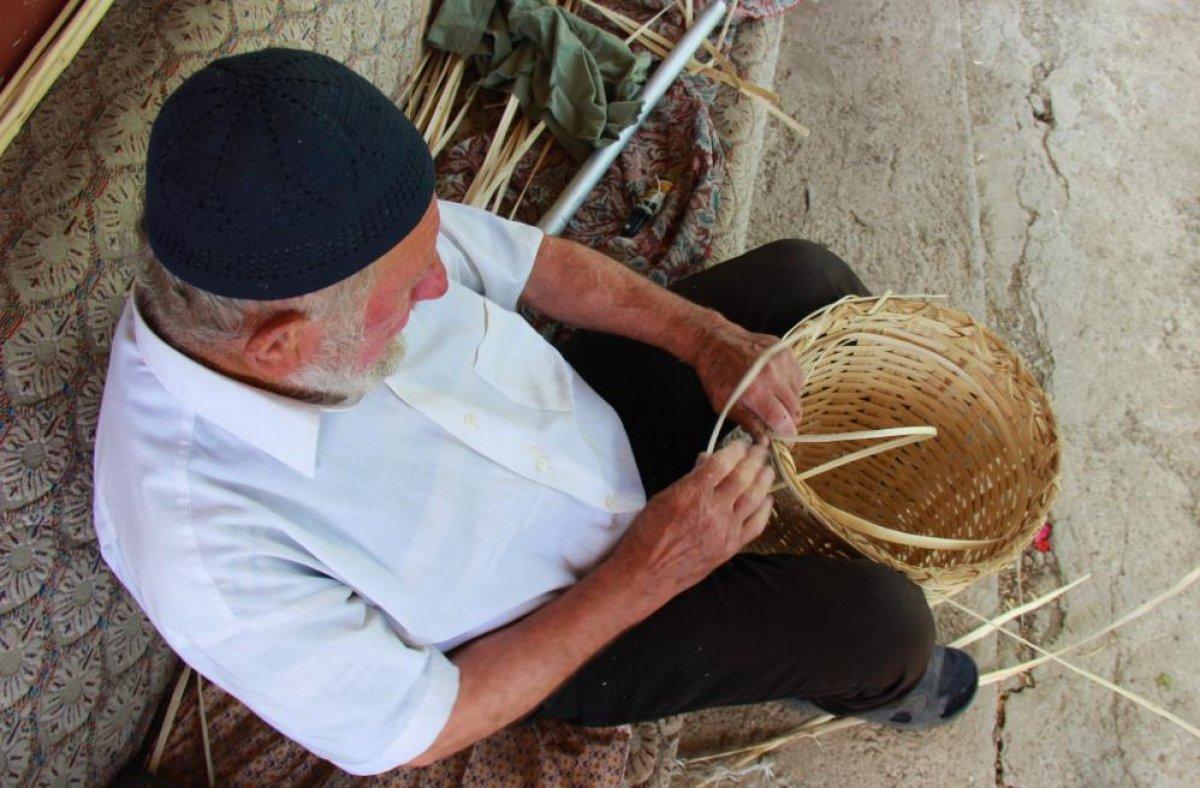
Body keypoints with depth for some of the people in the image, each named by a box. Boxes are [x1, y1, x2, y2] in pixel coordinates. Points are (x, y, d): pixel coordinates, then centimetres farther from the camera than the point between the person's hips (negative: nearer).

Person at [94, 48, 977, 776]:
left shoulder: (289, 234, -24)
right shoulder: (208, 559, -37)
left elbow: (535, 258, -6)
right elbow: (417, 731, -22)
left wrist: (708, 338, -15)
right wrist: (645, 575, -26)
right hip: (554, 631, -5)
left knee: (803, 276, 2)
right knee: (879, 619, -14)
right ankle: (882, 688, 27)